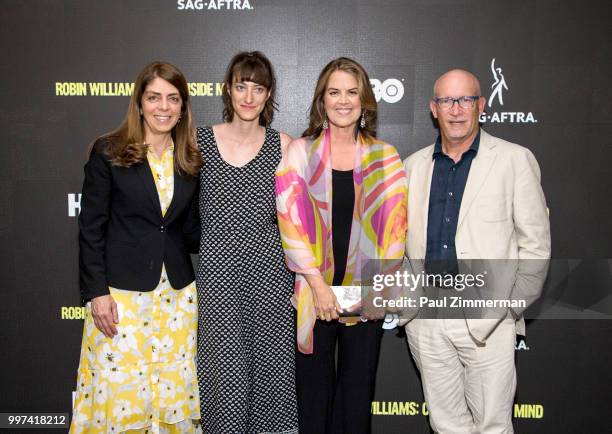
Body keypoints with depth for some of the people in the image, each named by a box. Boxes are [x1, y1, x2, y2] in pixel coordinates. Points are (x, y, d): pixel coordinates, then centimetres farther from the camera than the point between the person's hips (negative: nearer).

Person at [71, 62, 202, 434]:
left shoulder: (191, 160, 7)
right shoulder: (108, 151, -3)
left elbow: (191, 230, 11)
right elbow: (91, 226, -4)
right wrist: (97, 292, -9)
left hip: (178, 292, 4)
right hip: (121, 292, -3)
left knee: (175, 390, 9)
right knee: (120, 391, 2)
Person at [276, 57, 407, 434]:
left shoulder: (385, 157, 6)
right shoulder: (300, 152, 1)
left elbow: (395, 225, 2)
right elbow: (291, 220, -7)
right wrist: (318, 285, -12)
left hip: (367, 295, 2)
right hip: (314, 292, -1)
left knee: (358, 387, 11)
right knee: (315, 386, 9)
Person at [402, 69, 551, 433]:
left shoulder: (514, 160, -1)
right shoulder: (415, 164, 10)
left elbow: (536, 243, -1)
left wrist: (511, 308, -5)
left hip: (488, 321, -3)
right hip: (426, 320, 4)